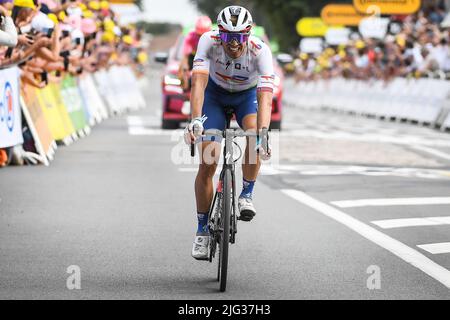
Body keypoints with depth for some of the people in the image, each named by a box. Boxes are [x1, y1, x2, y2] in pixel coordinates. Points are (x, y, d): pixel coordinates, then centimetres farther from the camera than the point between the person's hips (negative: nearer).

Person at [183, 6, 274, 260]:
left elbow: (265, 96, -43)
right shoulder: (209, 41, -33)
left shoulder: (260, 50, -34)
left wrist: (263, 133, -58)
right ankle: (203, 230, 3)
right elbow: (199, 82, -42)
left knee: (255, 139, -31)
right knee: (208, 162, -11)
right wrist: (195, 120, -57)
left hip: (248, 94, 0)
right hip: (215, 93, 0)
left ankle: (246, 196, -7)